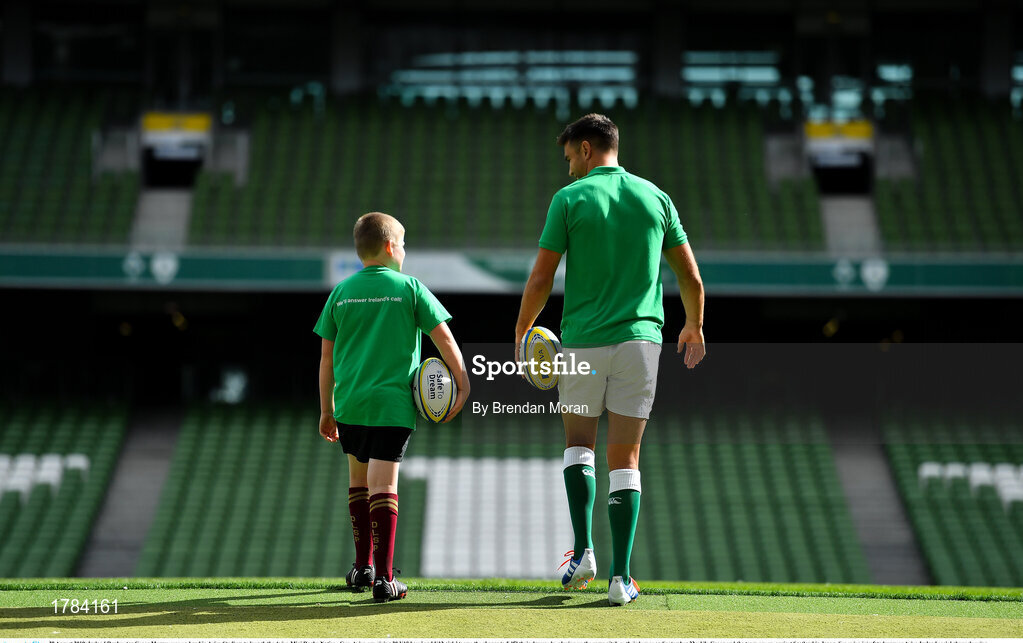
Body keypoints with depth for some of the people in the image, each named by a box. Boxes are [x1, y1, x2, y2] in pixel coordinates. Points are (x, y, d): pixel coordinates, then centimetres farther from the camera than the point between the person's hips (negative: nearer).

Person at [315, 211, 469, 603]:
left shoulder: (341, 292, 8)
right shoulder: (409, 288, 0)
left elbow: (326, 357, 10)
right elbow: (444, 338, -3)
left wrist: (327, 410, 18)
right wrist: (463, 385, 6)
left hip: (348, 403, 3)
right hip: (392, 404, -3)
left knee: (359, 478, 19)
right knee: (383, 484, -7)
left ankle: (363, 567, 29)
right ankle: (383, 578, -12)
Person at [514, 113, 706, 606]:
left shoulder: (570, 199, -3)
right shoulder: (654, 197, 7)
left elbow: (541, 279, -4)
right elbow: (691, 278, 11)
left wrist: (521, 334, 11)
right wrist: (695, 327, 28)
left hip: (583, 341, -2)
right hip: (640, 340, 2)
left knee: (578, 440, 18)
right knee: (625, 458, 6)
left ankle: (583, 550, 3)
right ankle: (620, 577, -1)